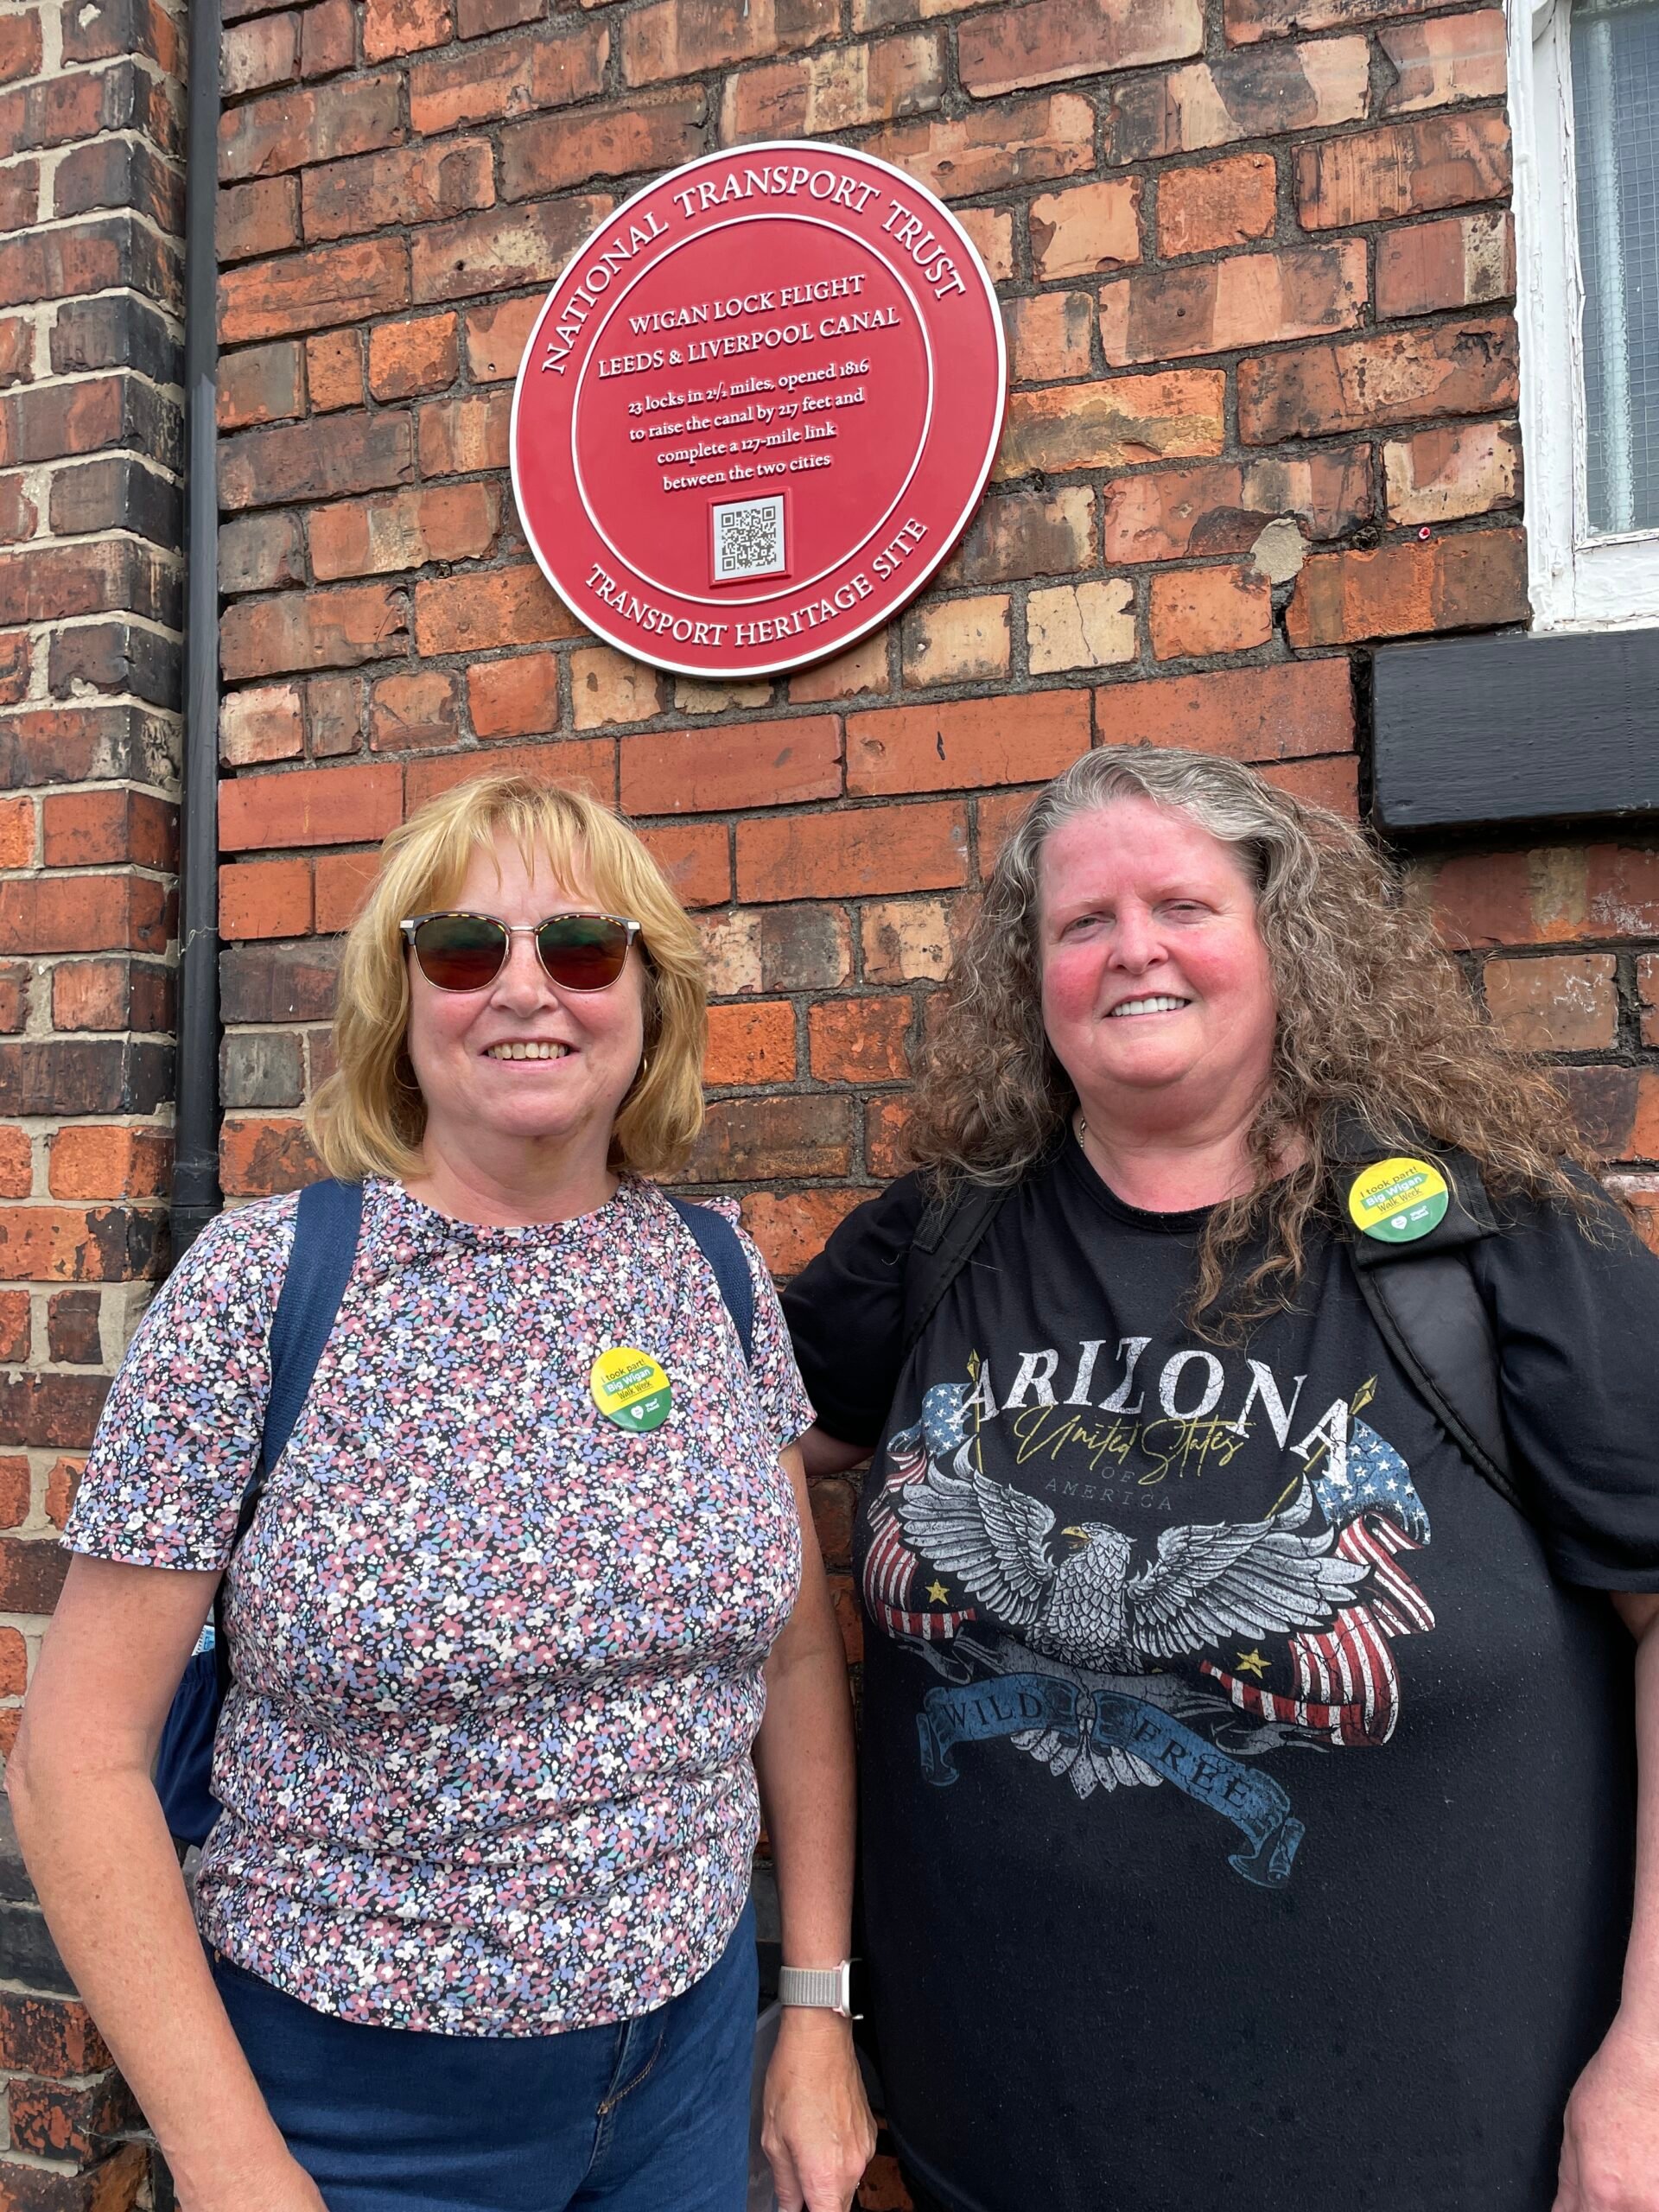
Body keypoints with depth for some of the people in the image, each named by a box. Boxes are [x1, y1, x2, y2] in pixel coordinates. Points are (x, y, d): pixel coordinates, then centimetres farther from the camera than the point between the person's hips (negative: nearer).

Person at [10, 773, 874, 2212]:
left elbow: (798, 1654, 2)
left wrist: (821, 1999, 2)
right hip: (355, 2096, -3)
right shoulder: (259, 1284, -16)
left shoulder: (719, 1276, -6)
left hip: (693, 2040, 3)